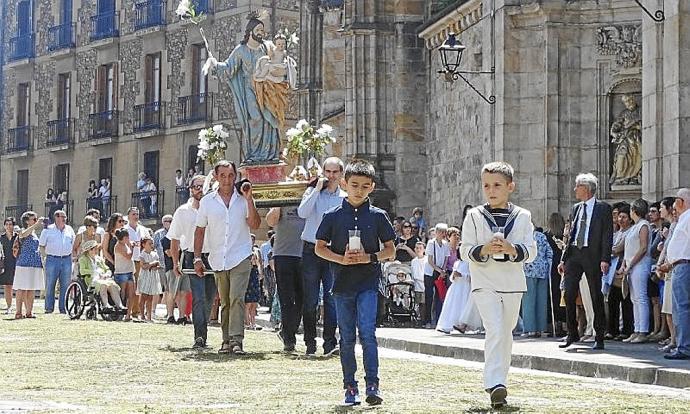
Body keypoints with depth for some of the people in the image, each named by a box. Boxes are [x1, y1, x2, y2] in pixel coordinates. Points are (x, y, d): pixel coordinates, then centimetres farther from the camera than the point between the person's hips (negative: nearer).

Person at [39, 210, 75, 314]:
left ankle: (63, 308, 7)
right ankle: (49, 307, 3)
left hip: (66, 259, 3)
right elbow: (42, 245, 8)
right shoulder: (48, 230, 3)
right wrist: (45, 255, -1)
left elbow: (74, 244, 21)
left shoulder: (69, 229, 13)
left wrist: (72, 255, 12)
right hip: (52, 259, -3)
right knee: (50, 285, -2)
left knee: (65, 285, 2)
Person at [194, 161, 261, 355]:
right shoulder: (207, 201, 7)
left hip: (241, 257, -3)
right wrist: (197, 258, 6)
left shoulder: (243, 199, 3)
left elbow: (255, 225, -7)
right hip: (218, 259, 3)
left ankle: (236, 340, -21)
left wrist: (249, 199, -15)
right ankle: (227, 341, 15)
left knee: (237, 299, -15)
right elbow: (200, 230, 11)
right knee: (225, 302, 9)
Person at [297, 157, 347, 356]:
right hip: (311, 250, 0)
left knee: (332, 298, -9)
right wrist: (317, 189, -12)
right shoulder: (313, 192, 6)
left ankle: (330, 343, -10)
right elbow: (302, 213, -12)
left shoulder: (345, 198, 10)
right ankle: (310, 343, 8)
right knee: (310, 300, 1)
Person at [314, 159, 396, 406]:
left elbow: (390, 249, 6)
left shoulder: (377, 216, 3)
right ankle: (350, 387, 13)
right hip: (342, 283, 1)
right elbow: (319, 248, 5)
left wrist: (370, 257, -12)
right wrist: (341, 259, -11)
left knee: (367, 332, -14)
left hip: (368, 283, -1)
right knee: (347, 338, 6)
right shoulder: (333, 216, 3)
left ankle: (372, 385, -14)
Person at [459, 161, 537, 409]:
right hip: (485, 284, -3)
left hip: (513, 284, 3)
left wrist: (512, 249, -21)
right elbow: (465, 251, -1)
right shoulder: (474, 216, 1)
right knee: (495, 330, -19)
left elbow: (531, 251, -2)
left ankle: (498, 382, 27)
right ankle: (495, 385, -26)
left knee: (506, 334, 13)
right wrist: (483, 250, -21)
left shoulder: (522, 217, 4)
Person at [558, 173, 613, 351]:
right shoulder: (575, 209, 16)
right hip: (574, 254, 5)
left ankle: (599, 338, 7)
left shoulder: (603, 209, -1)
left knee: (596, 296, 1)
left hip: (592, 255, -5)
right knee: (569, 294, -2)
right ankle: (572, 334, 8)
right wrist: (564, 259, 13)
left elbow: (607, 236, -6)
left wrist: (605, 259, -16)